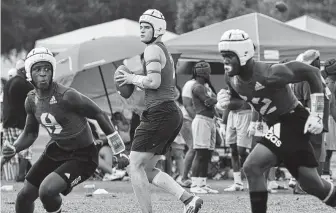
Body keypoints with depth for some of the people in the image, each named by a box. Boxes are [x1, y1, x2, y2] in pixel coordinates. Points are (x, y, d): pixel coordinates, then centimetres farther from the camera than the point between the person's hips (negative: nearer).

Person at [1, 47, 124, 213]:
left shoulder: (66, 96, -24)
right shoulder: (31, 101, -2)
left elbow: (99, 115, -13)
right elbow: (30, 134, 13)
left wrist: (115, 141, -8)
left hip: (83, 157, -7)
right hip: (56, 151, 7)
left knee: (47, 190, -28)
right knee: (24, 197, 8)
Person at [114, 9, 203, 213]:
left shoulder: (153, 49, -7)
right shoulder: (166, 52, 24)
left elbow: (153, 82, -19)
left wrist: (132, 79, -2)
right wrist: (134, 81, 18)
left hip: (159, 112, -10)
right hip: (174, 113, 10)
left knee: (136, 166, -4)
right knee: (148, 169, 13)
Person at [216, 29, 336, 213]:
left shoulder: (268, 73, -27)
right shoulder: (231, 78, -5)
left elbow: (312, 73, -20)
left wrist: (317, 115, -20)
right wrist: (225, 100, -8)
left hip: (293, 122, -8)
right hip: (277, 125, 8)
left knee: (252, 167, -19)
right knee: (312, 186, 11)